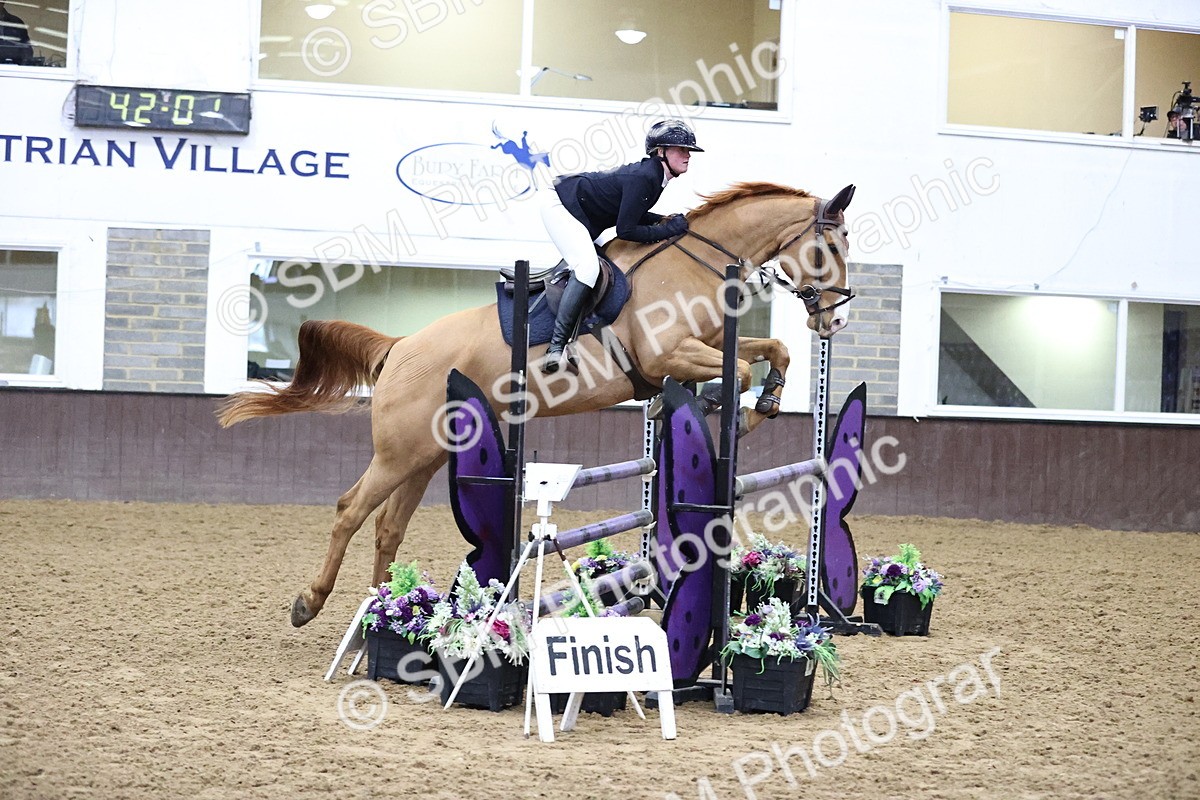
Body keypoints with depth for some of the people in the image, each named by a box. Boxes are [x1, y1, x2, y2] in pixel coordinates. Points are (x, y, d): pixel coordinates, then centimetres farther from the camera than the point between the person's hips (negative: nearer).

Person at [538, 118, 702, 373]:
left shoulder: (653, 174, 2)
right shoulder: (643, 178, -27)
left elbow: (631, 213, 14)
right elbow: (625, 230, -25)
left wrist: (666, 220, 1)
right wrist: (667, 230, -19)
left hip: (581, 217, 11)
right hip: (560, 206, -11)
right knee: (587, 267, -26)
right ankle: (556, 347, -27)